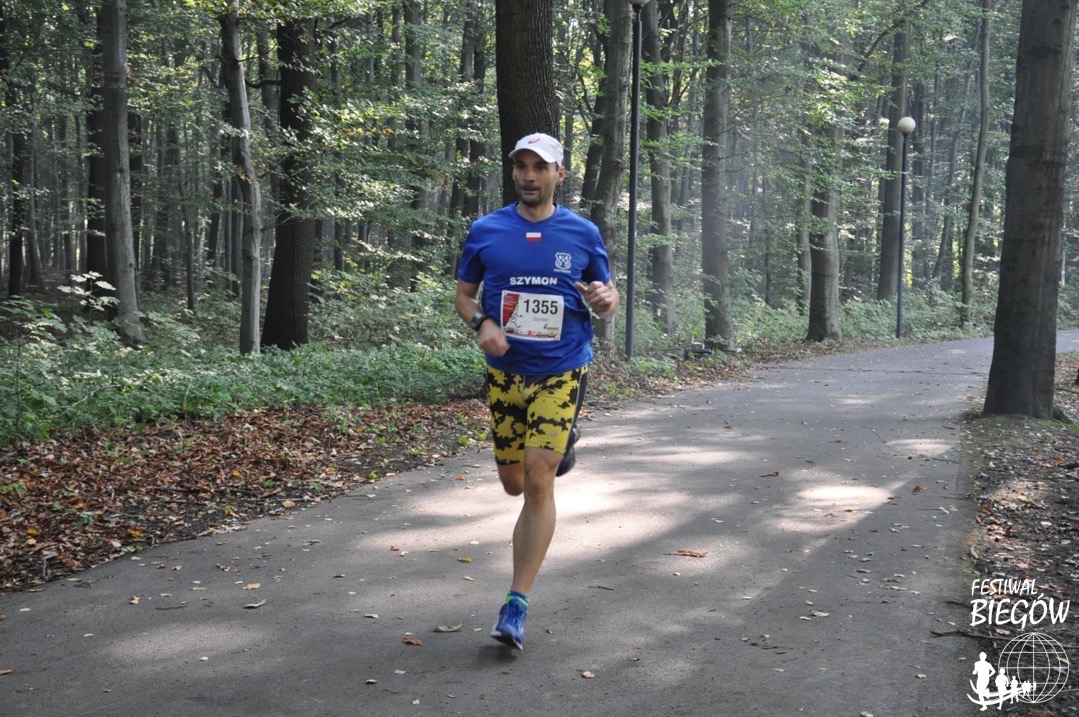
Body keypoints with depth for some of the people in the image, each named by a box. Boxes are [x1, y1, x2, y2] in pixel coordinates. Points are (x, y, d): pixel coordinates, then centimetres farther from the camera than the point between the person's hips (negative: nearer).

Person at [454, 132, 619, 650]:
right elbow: (463, 295, 9)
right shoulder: (485, 231, 2)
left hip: (561, 372, -2)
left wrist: (606, 299, -17)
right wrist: (482, 323, -13)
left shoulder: (583, 233, 0)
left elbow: (607, 301, 8)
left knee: (538, 483, -13)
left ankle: (517, 605, -6)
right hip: (505, 372, 3)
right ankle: (557, 449, 51)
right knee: (514, 483, 12)